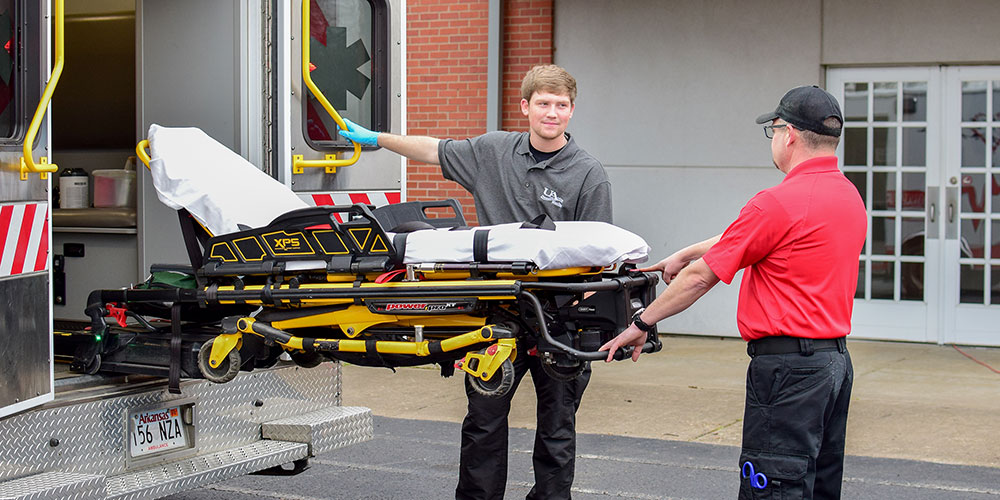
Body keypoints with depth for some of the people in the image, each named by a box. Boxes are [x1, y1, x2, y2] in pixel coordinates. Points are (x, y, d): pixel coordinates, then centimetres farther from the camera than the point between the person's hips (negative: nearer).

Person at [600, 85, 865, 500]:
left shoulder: (780, 202, -16)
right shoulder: (848, 195, 12)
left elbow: (701, 277, -10)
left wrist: (642, 323, 1)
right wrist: (684, 254, 29)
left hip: (789, 368, -9)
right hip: (836, 360, 10)